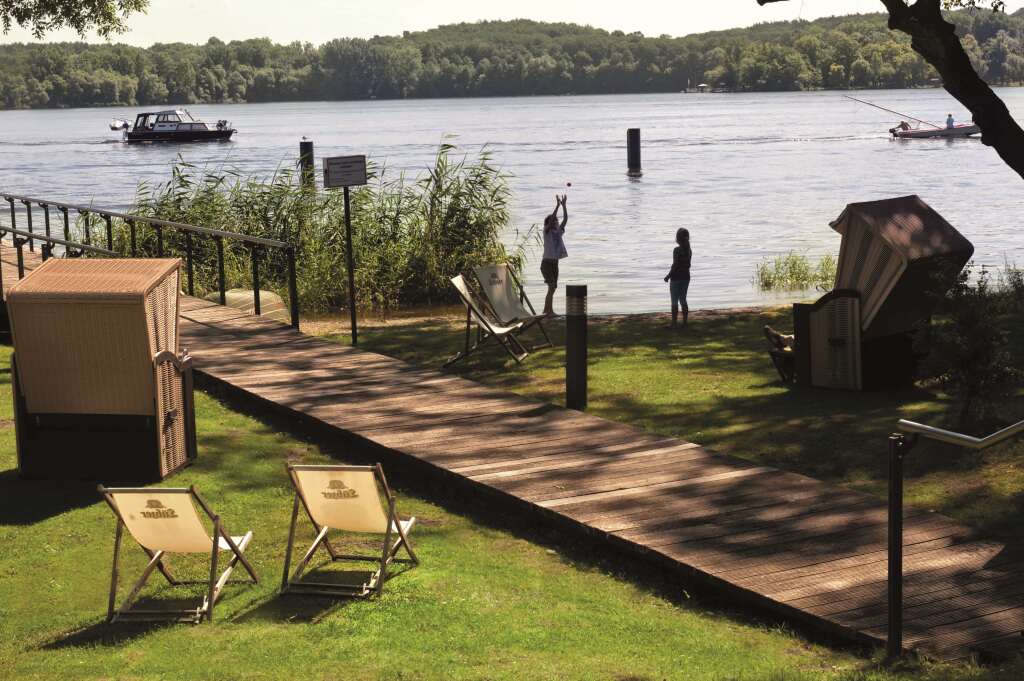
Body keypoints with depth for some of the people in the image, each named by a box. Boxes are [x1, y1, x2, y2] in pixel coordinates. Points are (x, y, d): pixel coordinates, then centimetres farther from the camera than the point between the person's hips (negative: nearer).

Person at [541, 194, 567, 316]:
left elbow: (565, 219, 2)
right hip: (546, 263, -7)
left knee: (552, 287, 12)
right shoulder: (547, 231, -6)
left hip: (555, 263, 7)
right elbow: (551, 218, -20)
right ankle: (549, 310, -15)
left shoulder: (558, 232, 10)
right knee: (552, 286, -15)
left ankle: (546, 309, 23)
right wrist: (558, 205, -21)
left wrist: (564, 205, -5)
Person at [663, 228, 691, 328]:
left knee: (674, 302, 0)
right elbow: (688, 265, 8)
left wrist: (668, 276, -7)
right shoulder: (689, 250, 3)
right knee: (683, 300, 14)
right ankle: (685, 322, 16)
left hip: (676, 277, -7)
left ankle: (674, 323, 1)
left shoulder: (677, 250, -17)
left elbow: (675, 265, -17)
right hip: (686, 277, 7)